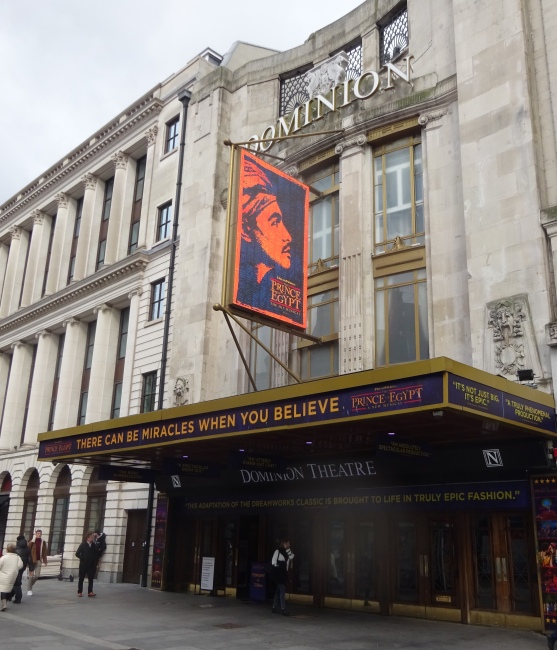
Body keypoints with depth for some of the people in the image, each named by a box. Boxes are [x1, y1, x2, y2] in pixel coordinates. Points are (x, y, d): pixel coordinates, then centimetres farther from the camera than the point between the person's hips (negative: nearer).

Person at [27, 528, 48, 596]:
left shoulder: (43, 542, 3)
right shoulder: (32, 542, -5)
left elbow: (44, 553, 5)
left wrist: (45, 561, 1)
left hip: (38, 561, 3)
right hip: (32, 561, -3)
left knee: (37, 575, -1)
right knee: (31, 575, -2)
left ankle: (30, 584, 27)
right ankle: (29, 590, 10)